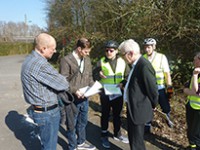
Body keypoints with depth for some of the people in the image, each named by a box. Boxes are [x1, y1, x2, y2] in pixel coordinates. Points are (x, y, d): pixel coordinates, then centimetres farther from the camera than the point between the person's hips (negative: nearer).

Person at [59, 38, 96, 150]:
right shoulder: (66, 60, -15)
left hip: (85, 97, 6)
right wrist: (75, 90, -26)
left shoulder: (87, 60, 6)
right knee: (72, 124, 11)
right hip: (72, 98, -6)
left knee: (83, 122, 21)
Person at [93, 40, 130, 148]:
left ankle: (117, 134, 36)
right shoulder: (101, 62, -5)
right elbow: (94, 76, -3)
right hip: (105, 94, -2)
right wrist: (99, 75, -24)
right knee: (105, 115, 11)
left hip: (118, 94, 2)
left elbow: (128, 76, 5)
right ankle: (104, 136, 28)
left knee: (117, 114, 17)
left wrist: (124, 83, -14)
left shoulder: (122, 62, -1)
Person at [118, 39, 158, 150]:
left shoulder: (144, 66, -25)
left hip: (139, 109, -10)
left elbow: (153, 89, -20)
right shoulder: (136, 64, 6)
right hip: (133, 108, 10)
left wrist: (152, 106, -7)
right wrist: (124, 84, 10)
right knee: (132, 137, 24)